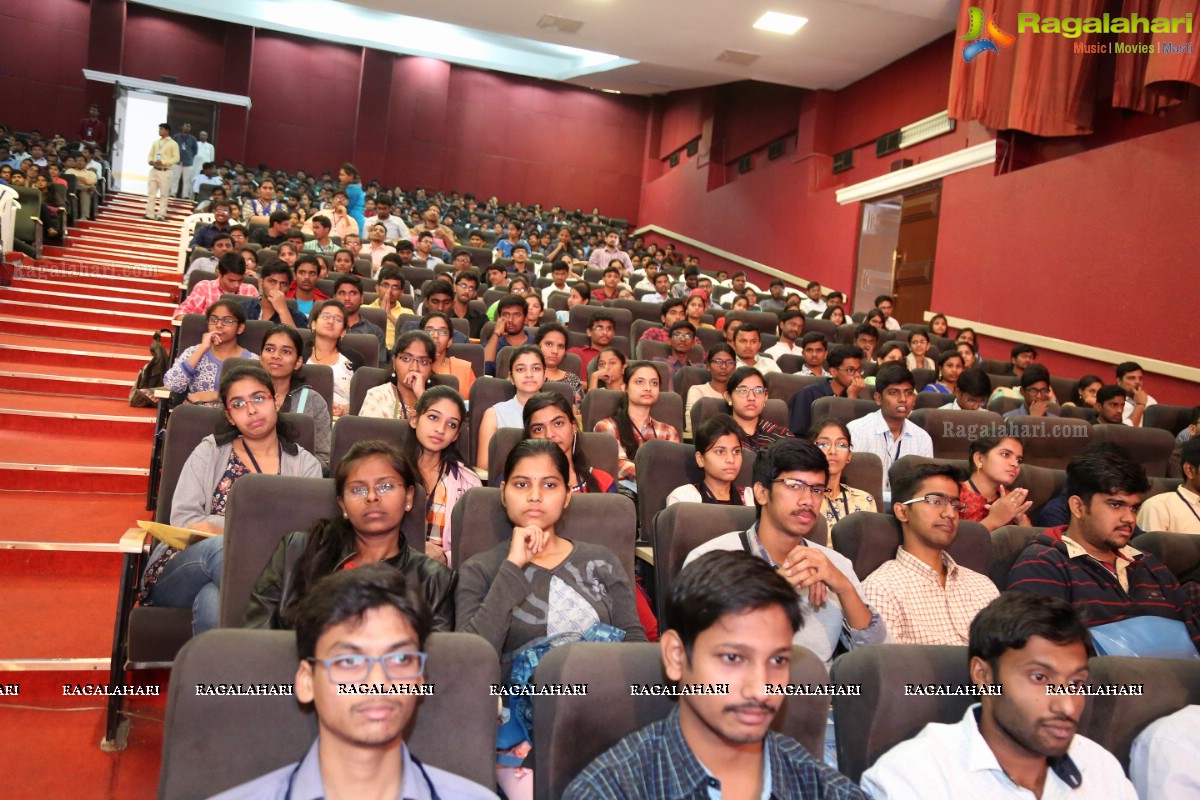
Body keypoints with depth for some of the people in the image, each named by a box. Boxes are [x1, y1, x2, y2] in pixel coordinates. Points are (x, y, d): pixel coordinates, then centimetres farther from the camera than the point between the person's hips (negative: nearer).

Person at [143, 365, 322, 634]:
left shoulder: (305, 464, 10)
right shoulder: (210, 452, 11)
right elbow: (183, 520, -1)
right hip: (185, 569, 2)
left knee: (213, 600, -38)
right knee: (219, 546, -35)